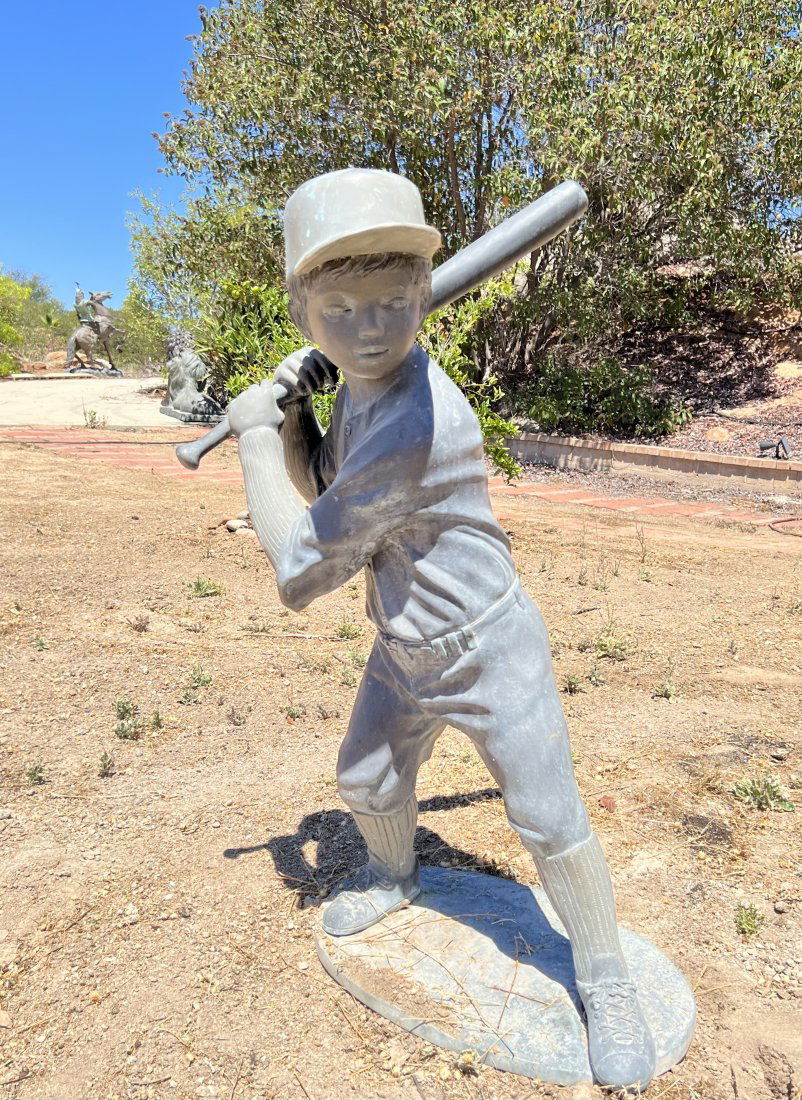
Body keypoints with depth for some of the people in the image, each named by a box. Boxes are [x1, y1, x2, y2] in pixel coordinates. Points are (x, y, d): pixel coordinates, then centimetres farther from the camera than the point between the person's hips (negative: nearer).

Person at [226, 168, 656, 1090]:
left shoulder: (419, 421, -35)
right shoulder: (362, 384, -6)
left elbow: (302, 569, -27)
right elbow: (318, 487, 8)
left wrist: (251, 432, -17)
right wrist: (287, 414, -11)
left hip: (489, 650, -8)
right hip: (404, 649, 8)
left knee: (549, 820, 2)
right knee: (366, 783, 23)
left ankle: (604, 983, 29)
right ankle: (393, 876, 55)